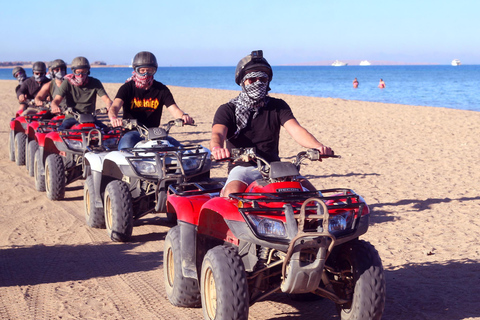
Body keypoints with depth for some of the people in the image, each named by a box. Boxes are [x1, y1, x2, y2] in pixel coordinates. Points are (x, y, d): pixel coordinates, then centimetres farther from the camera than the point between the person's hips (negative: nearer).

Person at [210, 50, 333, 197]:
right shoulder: (227, 110, 4)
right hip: (242, 168, -3)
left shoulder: (278, 106, 11)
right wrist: (217, 149, -42)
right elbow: (218, 133, -16)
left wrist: (318, 146, -26)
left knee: (311, 194, -19)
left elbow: (295, 129, -4)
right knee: (231, 194, -35)